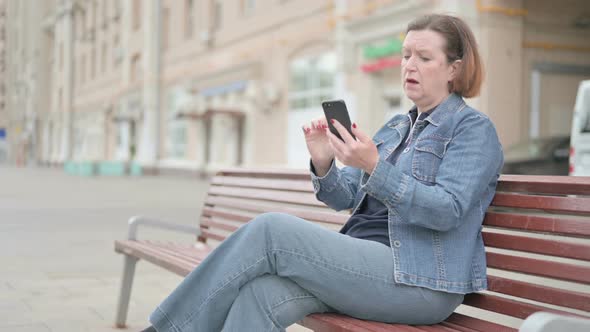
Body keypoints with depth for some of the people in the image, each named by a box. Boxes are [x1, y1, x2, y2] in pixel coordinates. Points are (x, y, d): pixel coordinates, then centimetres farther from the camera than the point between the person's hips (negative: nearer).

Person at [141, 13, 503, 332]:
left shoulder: (474, 129, -1)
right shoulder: (395, 128, 21)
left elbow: (447, 212, -16)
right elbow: (345, 197, 14)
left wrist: (374, 167, -26)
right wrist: (323, 165, -7)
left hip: (419, 281, -6)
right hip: (364, 263, 7)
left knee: (271, 229, -20)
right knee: (262, 293, -23)